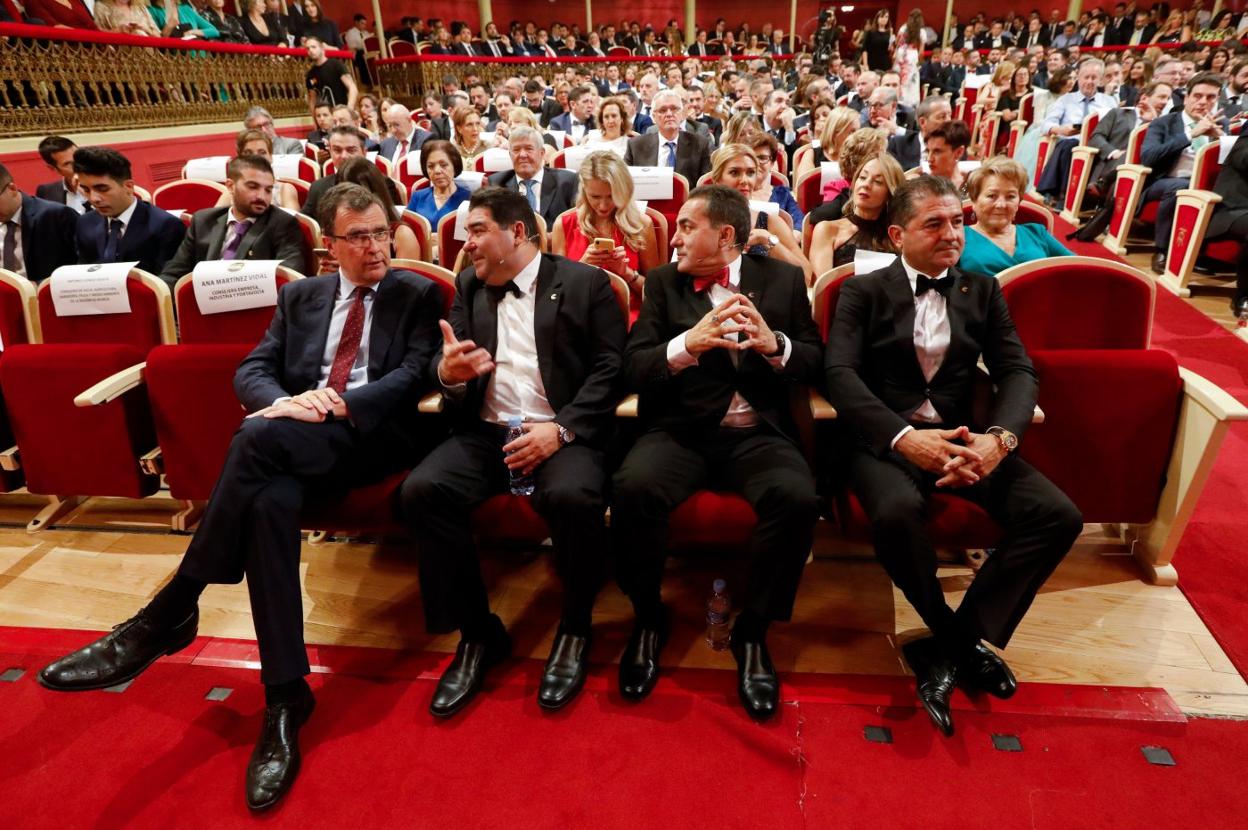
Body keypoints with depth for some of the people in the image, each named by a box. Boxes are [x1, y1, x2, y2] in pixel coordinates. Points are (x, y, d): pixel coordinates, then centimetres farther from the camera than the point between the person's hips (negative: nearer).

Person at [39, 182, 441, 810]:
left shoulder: (418, 294, 10)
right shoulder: (299, 295, 22)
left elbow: (416, 374, -4)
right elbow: (252, 370, 13)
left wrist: (339, 403, -18)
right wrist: (285, 400, -11)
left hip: (375, 434, -3)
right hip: (295, 441, 4)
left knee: (258, 438, -32)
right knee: (270, 499, -32)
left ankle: (168, 612, -21)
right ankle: (286, 700, -27)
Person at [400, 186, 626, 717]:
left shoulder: (584, 282, 5)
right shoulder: (468, 286, 18)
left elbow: (610, 369, -3)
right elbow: (443, 364, 12)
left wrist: (560, 429, -16)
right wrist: (447, 372, -14)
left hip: (563, 434, -4)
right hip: (484, 432, 4)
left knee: (574, 497, -35)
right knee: (421, 490, -24)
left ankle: (574, 629, -5)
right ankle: (478, 632, -5)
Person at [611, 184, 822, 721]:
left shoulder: (783, 279, 11)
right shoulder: (663, 281, 10)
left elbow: (814, 362, 8)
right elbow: (634, 368, 0)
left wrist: (775, 345, -15)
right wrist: (688, 343, -21)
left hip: (758, 433, 0)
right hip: (680, 430, 0)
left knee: (797, 498, -30)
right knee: (632, 487, -30)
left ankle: (753, 631, -6)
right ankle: (648, 619, -3)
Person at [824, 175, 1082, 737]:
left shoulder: (983, 291, 16)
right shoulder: (864, 291, 5)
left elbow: (1018, 371, 5)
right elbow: (839, 373, -9)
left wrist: (999, 437, -18)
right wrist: (905, 436, -25)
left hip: (962, 436, 4)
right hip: (886, 438, -4)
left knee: (1059, 516, -18)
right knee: (897, 514, -35)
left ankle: (948, 648, -8)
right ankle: (965, 643, -6)